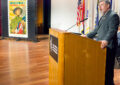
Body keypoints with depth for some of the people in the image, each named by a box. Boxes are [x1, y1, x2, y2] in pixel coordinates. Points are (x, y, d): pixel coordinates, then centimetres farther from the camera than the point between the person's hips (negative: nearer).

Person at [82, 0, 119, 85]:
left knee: (107, 67, -2)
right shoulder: (103, 17, 22)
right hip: (101, 45, 9)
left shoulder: (113, 15, -9)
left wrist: (106, 40, -37)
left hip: (108, 46, -9)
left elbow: (112, 30, -22)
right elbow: (97, 29, 26)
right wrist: (87, 36, 19)